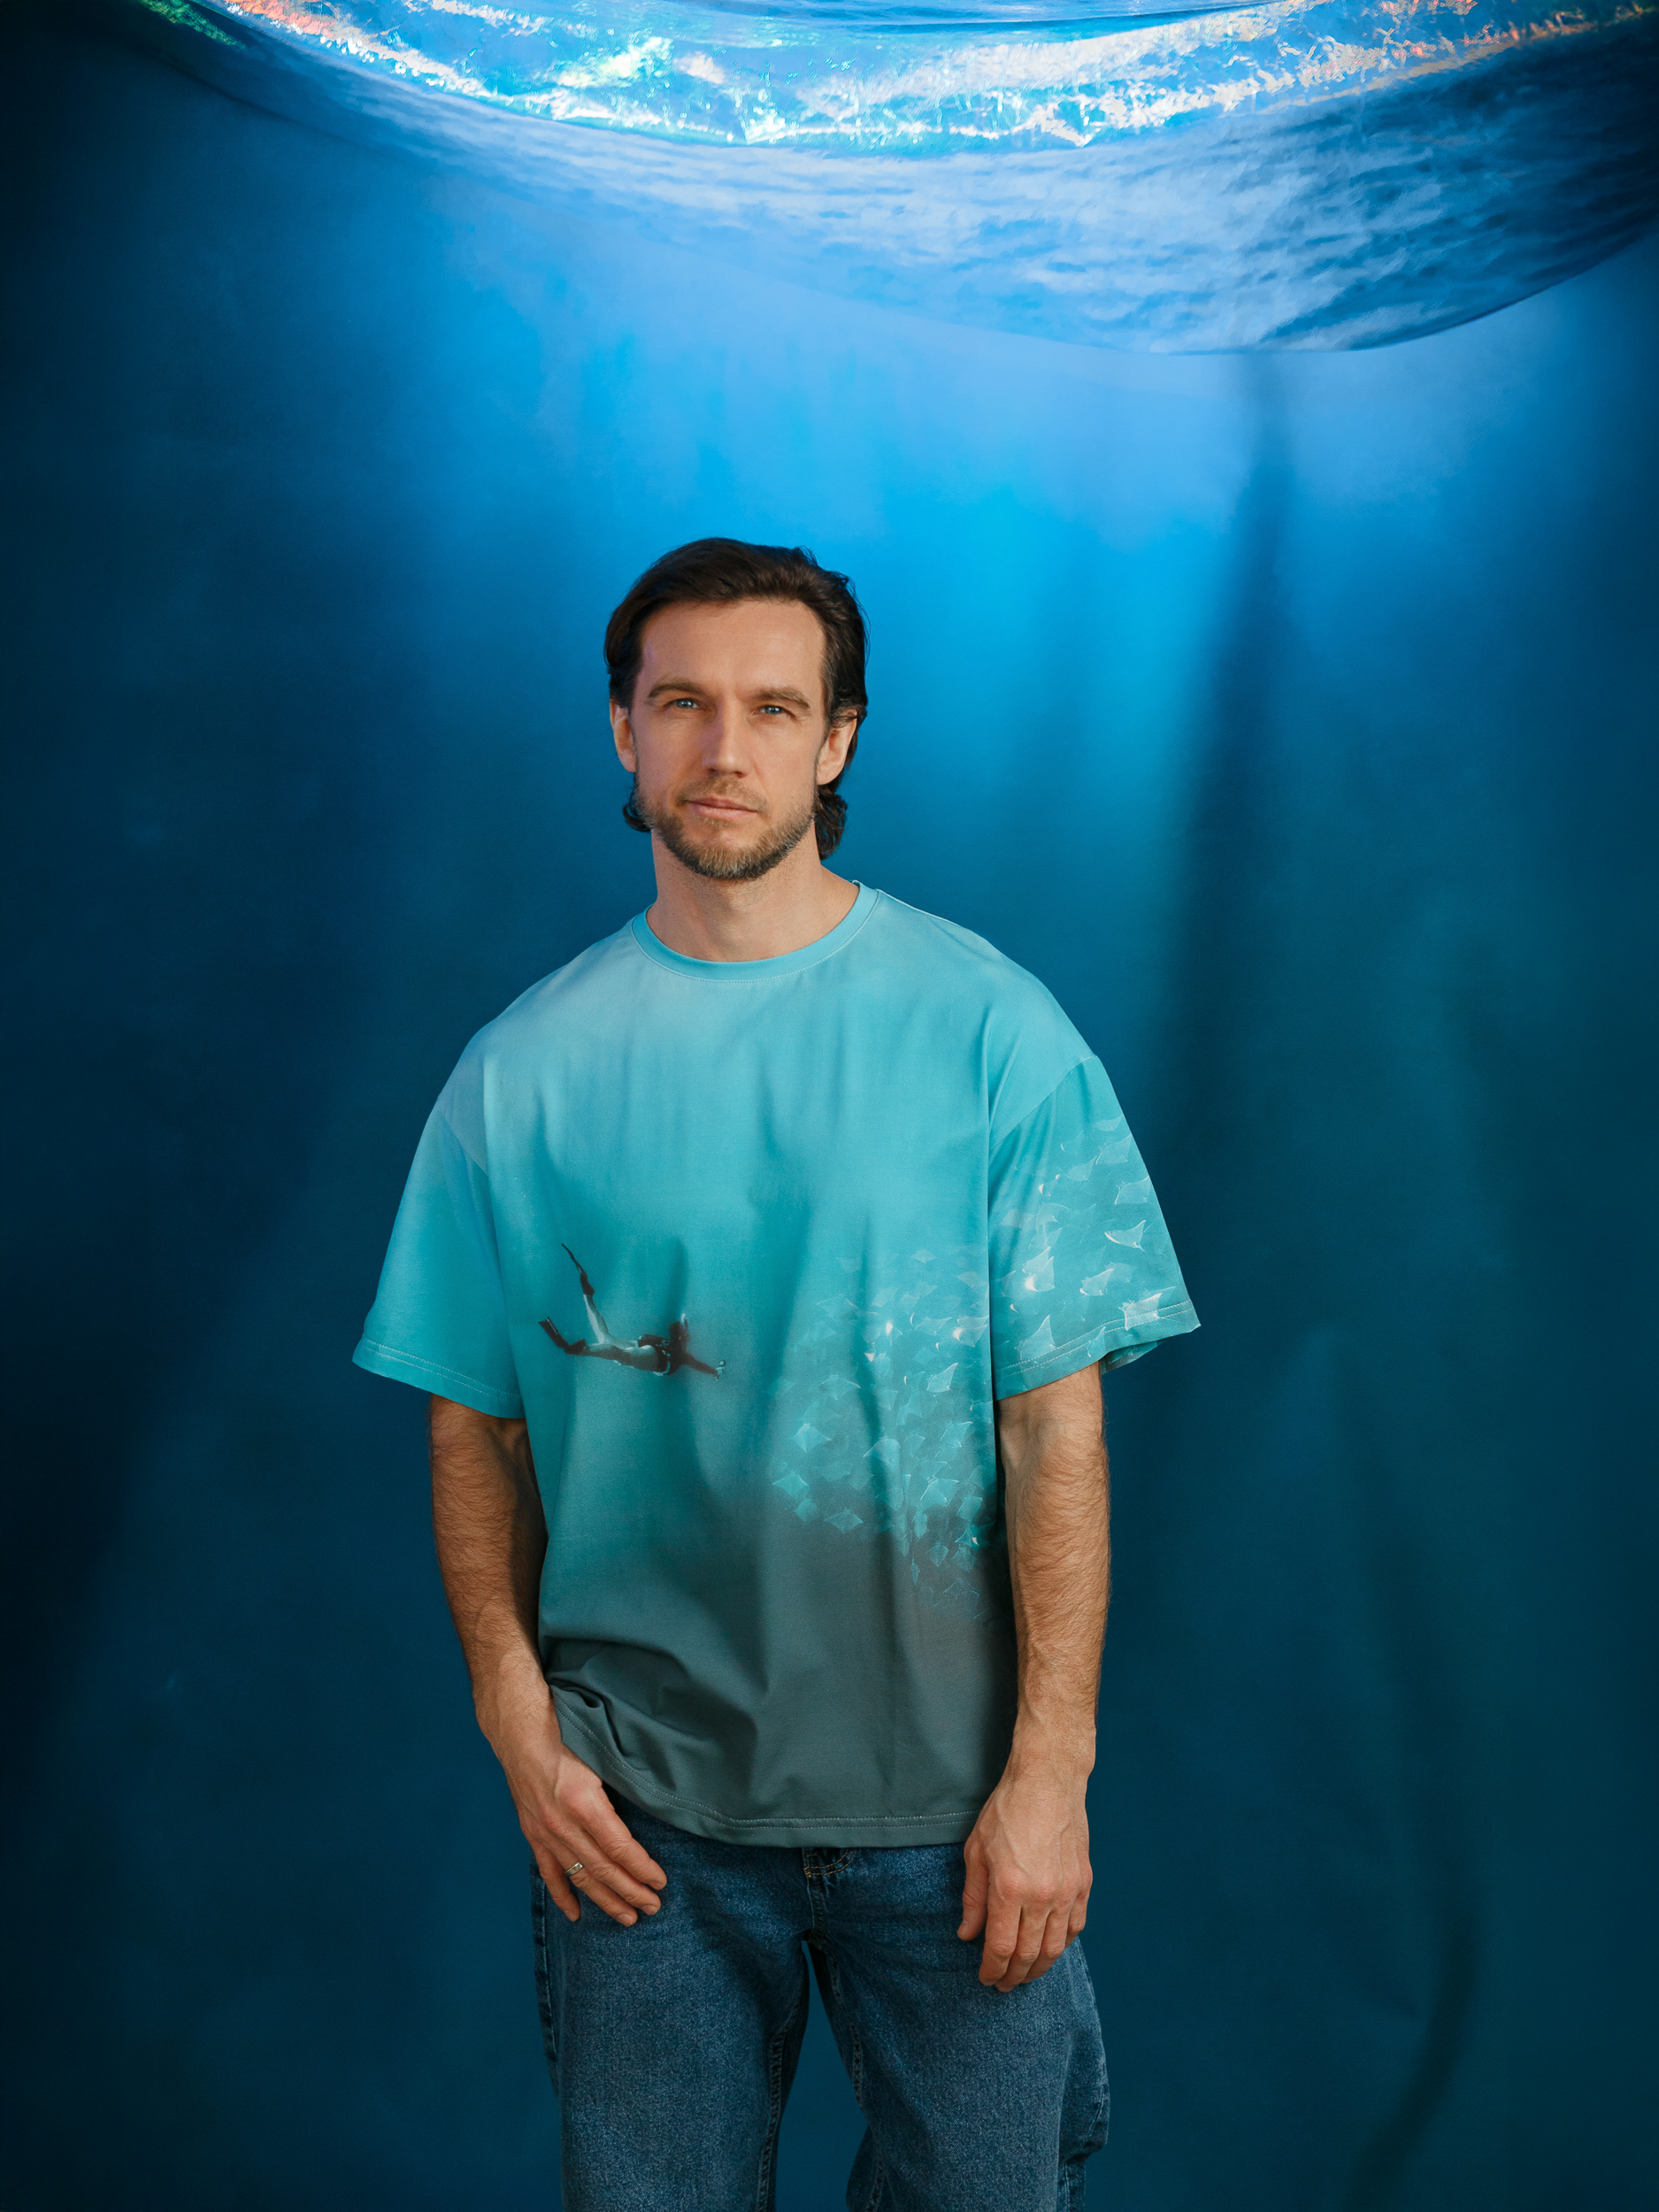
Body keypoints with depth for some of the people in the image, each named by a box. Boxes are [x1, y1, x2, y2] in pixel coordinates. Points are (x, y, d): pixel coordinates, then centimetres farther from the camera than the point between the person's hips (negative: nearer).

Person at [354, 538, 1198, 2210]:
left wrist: (1049, 1769, -9)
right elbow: (473, 1432, 5)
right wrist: (520, 1729, -4)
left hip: (947, 1795, -1)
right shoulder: (523, 1069, 1)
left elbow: (1058, 1427, -5)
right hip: (643, 1807, 1)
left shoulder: (989, 1031, -4)